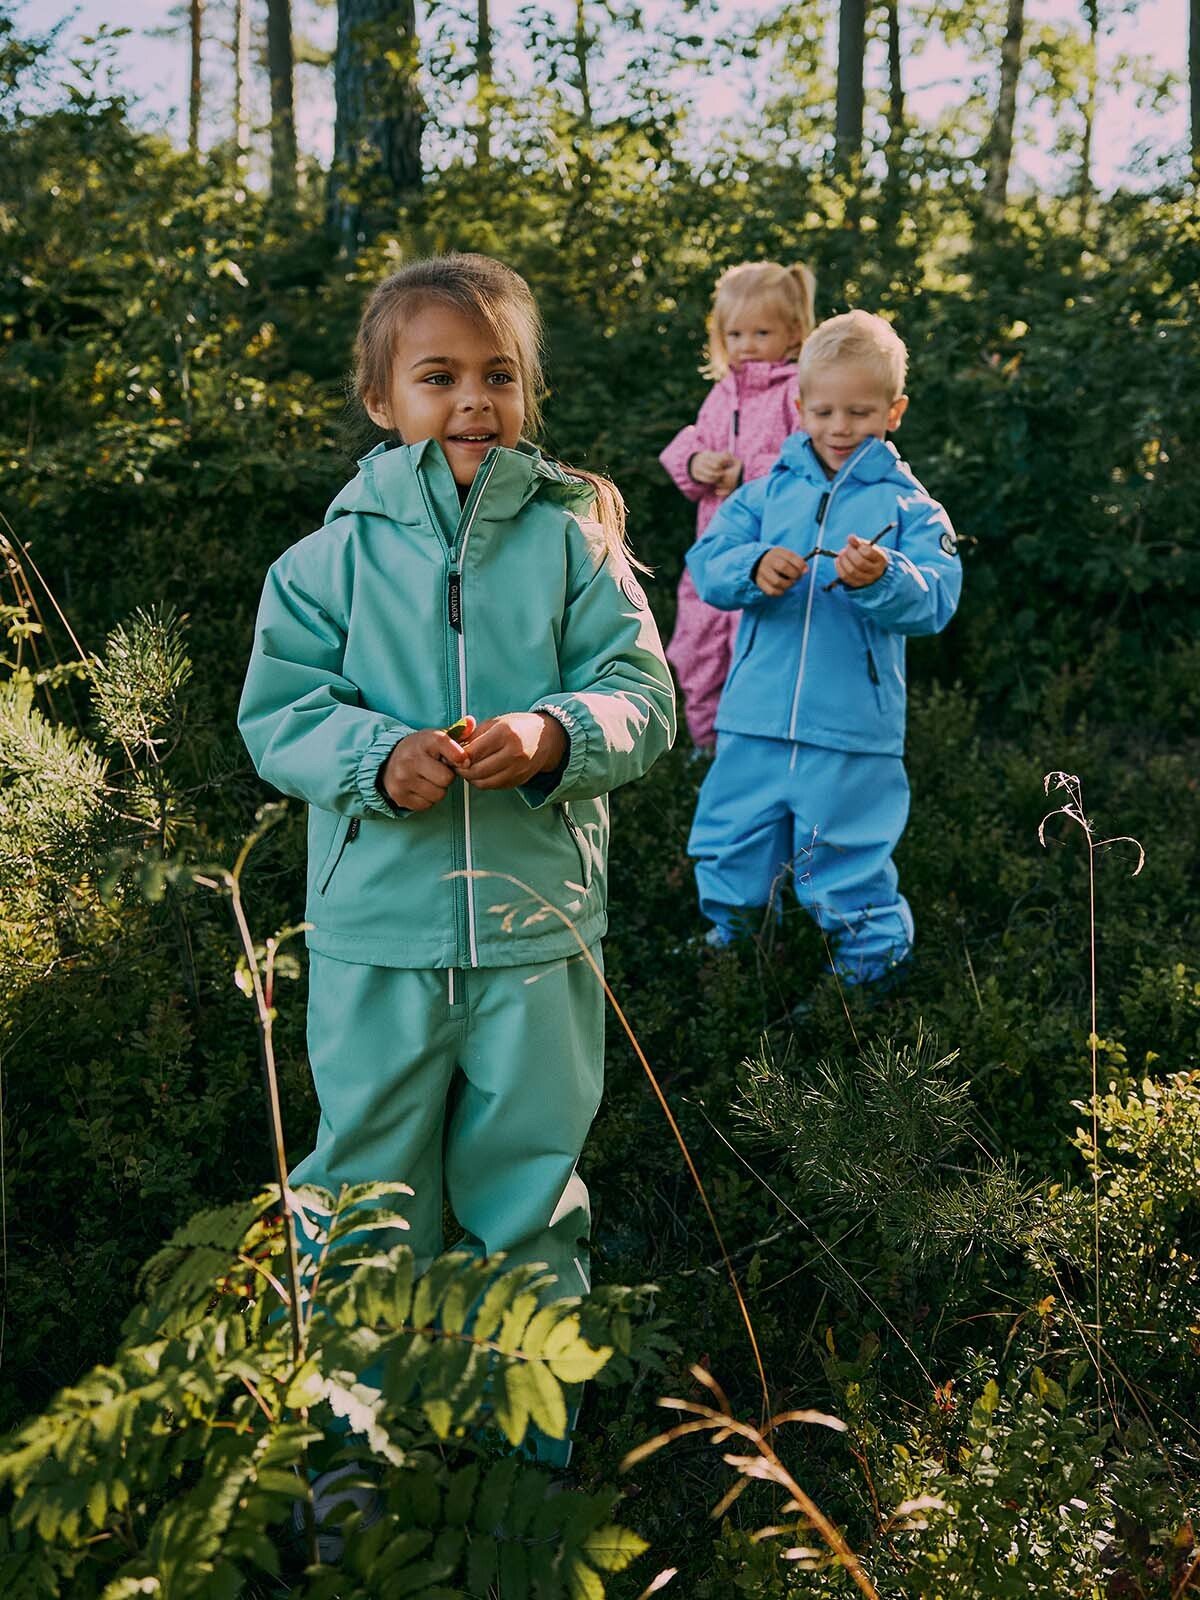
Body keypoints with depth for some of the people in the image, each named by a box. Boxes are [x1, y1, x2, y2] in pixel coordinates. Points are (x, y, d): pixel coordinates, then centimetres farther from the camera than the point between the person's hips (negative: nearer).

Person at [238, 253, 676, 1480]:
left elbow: (641, 699, -3)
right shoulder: (336, 552, 0)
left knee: (530, 1166, 14)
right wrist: (378, 759, -20)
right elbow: (277, 711, -2)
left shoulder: (574, 539, -1)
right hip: (376, 926, 0)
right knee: (368, 1164, 12)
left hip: (536, 918, 0)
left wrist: (555, 737, -23)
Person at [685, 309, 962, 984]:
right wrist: (753, 568, -23)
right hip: (755, 724, 3)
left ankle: (871, 964, 28)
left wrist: (883, 580, -31)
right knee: (731, 857, 17)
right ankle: (733, 941, 42)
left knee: (849, 877, 6)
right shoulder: (768, 492, 7)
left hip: (853, 736, -3)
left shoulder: (910, 507, 0)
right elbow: (707, 562, -2)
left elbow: (935, 601, -11)